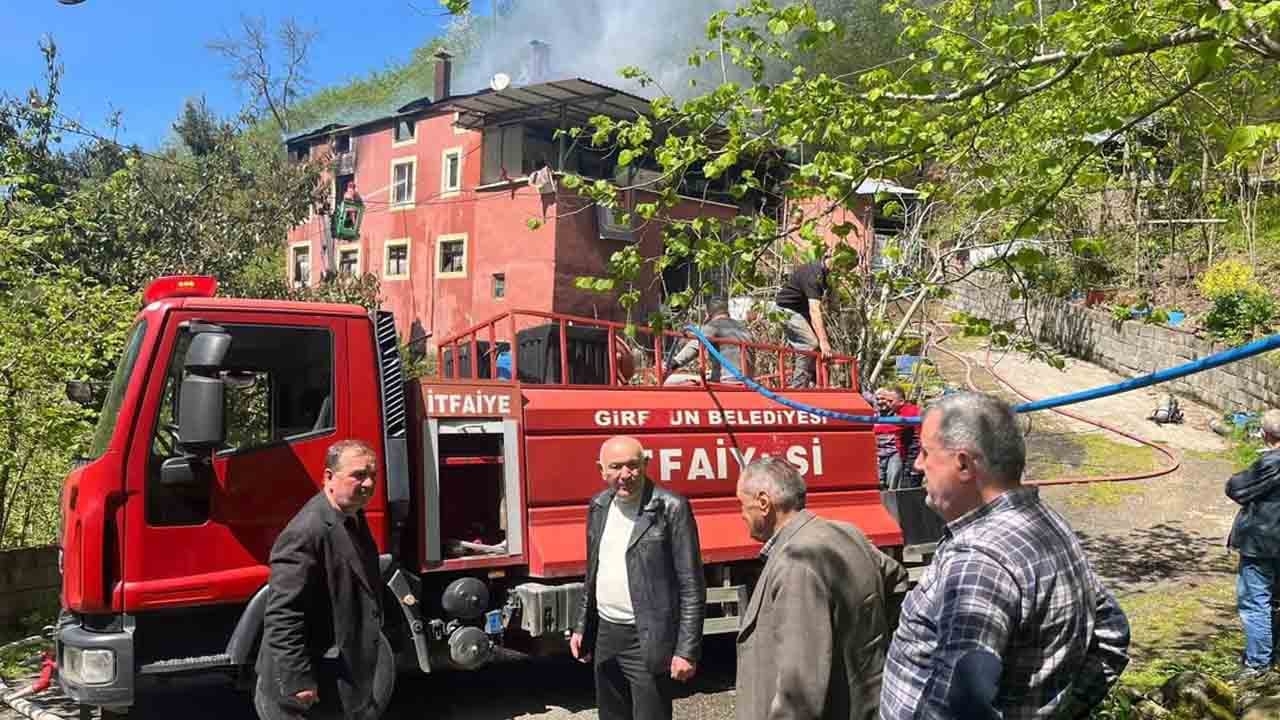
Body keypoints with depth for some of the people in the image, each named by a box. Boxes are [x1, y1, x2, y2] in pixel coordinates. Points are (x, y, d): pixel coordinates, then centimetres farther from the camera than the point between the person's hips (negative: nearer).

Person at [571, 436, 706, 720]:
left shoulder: (671, 508, -13)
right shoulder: (598, 507, 6)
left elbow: (692, 586, -13)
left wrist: (687, 651, -16)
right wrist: (581, 628, 15)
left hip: (648, 642, -6)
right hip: (605, 635, 6)